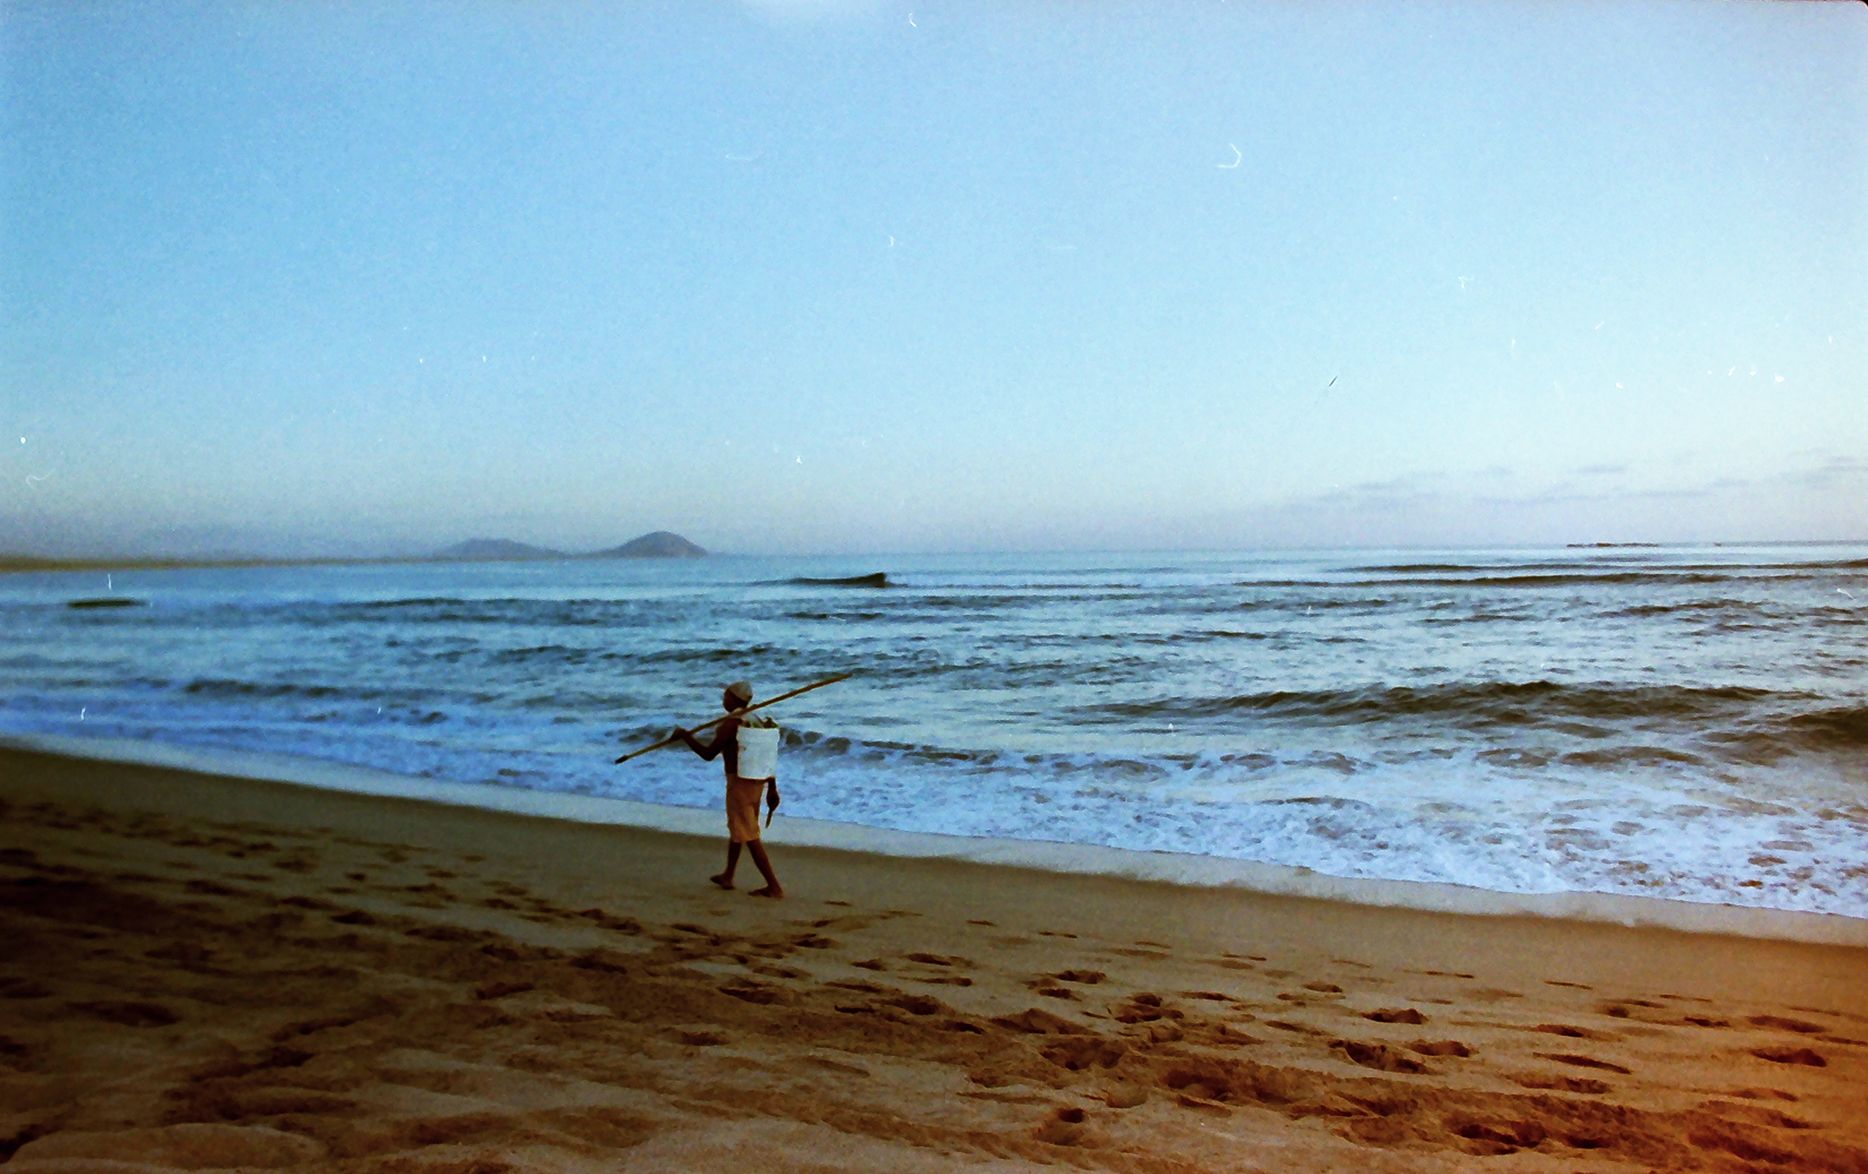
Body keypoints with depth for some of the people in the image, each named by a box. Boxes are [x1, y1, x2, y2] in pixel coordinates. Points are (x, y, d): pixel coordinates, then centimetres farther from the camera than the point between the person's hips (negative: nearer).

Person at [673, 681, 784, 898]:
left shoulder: (730, 724, -17)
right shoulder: (759, 721, 7)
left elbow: (708, 754, -14)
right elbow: (769, 757, 9)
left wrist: (685, 736, -2)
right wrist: (772, 789, 14)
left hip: (739, 783, -9)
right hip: (758, 782, 9)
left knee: (749, 837, -4)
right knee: (736, 827, 25)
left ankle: (774, 886, -7)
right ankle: (727, 876, 38)